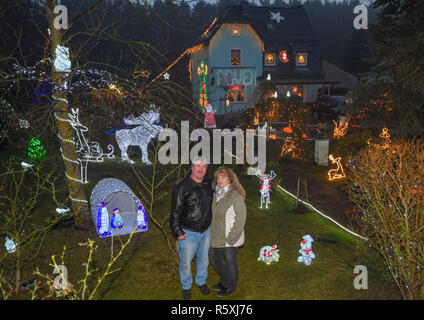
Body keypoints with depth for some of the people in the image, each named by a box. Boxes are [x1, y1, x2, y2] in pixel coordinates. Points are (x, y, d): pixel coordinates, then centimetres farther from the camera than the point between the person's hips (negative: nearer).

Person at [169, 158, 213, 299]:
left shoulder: (209, 183, -3)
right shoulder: (182, 187, -19)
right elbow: (175, 212, -13)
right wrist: (177, 232, -12)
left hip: (206, 230, 5)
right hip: (188, 233, -5)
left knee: (203, 258, 22)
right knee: (186, 262, 10)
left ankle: (201, 281, 46)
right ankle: (186, 286, 35)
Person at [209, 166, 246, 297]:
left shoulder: (236, 196, -22)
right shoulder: (216, 193, 2)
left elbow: (240, 220, -20)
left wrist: (231, 238, -18)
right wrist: (213, 231, 12)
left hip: (230, 238, -8)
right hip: (217, 236, 8)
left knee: (230, 261, 8)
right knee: (214, 256, 21)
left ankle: (231, 286, 32)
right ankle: (224, 281, 44)